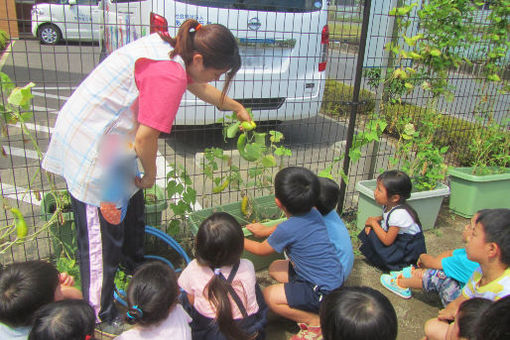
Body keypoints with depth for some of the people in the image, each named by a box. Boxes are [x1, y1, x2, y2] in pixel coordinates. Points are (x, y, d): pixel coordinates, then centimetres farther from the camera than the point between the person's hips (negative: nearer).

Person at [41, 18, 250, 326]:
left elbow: (199, 87, 21)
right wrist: (150, 174, -7)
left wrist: (237, 107, 33)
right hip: (92, 149, -10)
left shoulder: (170, 47, 4)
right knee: (102, 235, 2)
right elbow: (145, 138, -27)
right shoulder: (169, 74, -28)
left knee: (132, 208, 26)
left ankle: (135, 265, 52)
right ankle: (102, 317, 21)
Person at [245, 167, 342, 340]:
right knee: (275, 268, 16)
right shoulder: (313, 213, -4)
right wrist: (266, 231, 29)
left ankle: (315, 321, 0)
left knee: (268, 295, -7)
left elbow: (261, 249, -5)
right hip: (332, 279, 9)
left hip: (323, 291, -9)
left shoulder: (287, 229, -26)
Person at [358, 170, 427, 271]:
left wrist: (373, 222, -18)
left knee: (372, 235, -21)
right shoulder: (389, 205, -9)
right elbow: (386, 218, 15)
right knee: (369, 229, -4)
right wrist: (375, 219, -7)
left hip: (409, 249, -8)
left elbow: (387, 241, -28)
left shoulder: (399, 213, -32)